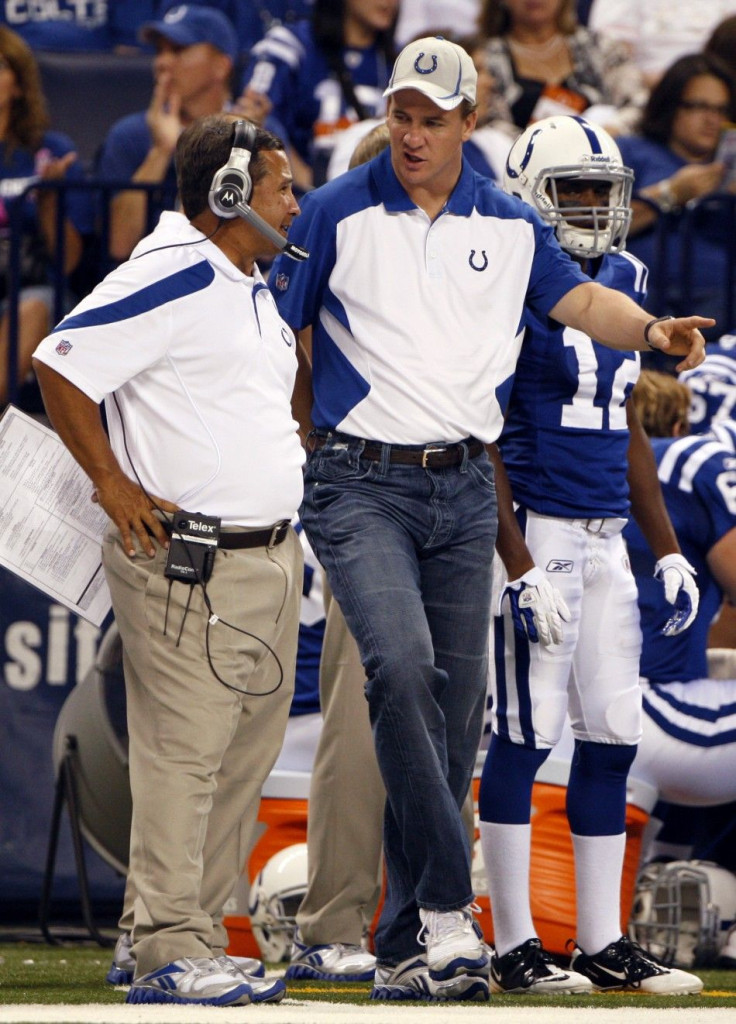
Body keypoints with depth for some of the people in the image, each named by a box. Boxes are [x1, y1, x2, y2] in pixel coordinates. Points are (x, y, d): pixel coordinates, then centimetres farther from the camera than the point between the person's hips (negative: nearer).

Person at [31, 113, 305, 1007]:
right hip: (188, 562, -10)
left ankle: (194, 937, 17)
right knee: (183, 756, -7)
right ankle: (167, 956, -5)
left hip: (268, 556, 10)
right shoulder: (173, 279, -14)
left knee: (246, 757, 11)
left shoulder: (250, 289, 17)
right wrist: (114, 485, -16)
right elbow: (61, 368, -17)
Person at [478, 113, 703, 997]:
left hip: (607, 537, 8)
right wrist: (516, 563, -18)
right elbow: (483, 437, -12)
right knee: (525, 736, -5)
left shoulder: (623, 283, 14)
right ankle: (514, 948, -1)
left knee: (612, 739, 7)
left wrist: (668, 551, 18)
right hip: (536, 529, -8)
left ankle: (603, 943, 13)